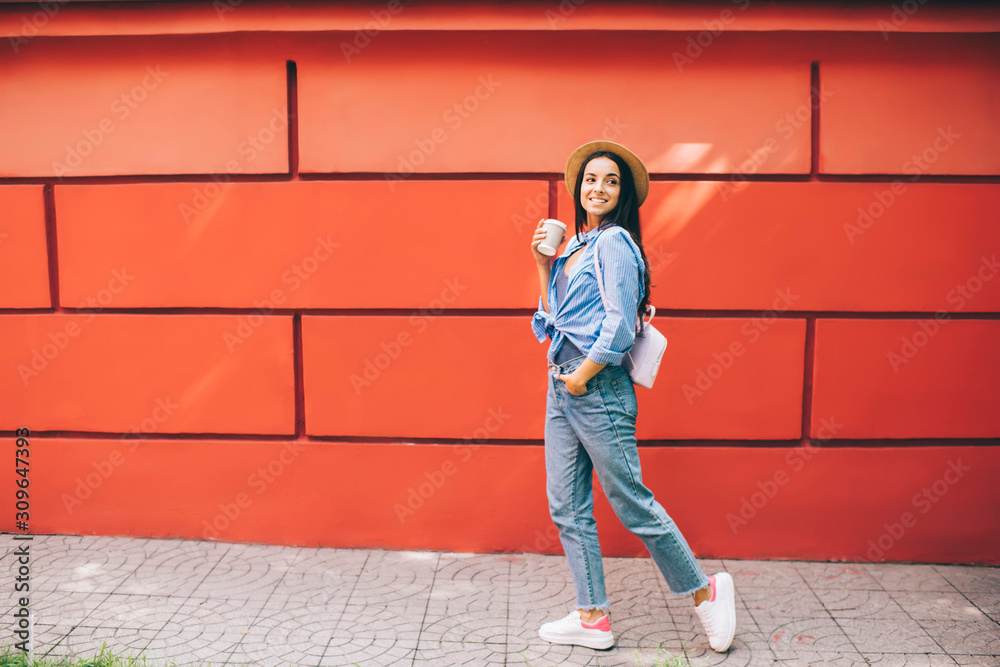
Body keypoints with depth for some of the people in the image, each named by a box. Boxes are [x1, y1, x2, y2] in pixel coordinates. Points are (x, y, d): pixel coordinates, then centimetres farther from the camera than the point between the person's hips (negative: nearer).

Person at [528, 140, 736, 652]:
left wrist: (581, 375, -10)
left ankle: (705, 591, 19)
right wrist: (542, 265, 11)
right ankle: (592, 618, 21)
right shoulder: (575, 245, 16)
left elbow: (618, 328, -16)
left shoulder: (614, 242, -9)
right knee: (567, 510, 10)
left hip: (599, 390, -9)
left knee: (631, 504, -1)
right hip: (561, 387, 9)